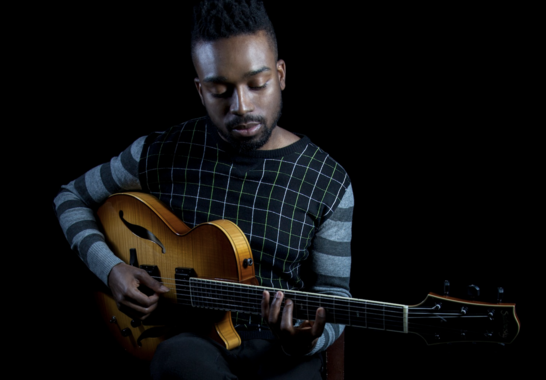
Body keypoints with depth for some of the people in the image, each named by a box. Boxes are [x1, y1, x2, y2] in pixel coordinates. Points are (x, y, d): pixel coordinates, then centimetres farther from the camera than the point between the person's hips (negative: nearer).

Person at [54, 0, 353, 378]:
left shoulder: (329, 183, -3)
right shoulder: (163, 153, -2)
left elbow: (333, 291, 2)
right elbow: (72, 197, 12)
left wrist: (309, 340, -22)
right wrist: (110, 268, -5)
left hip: (279, 347, 0)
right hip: (191, 337, 1)